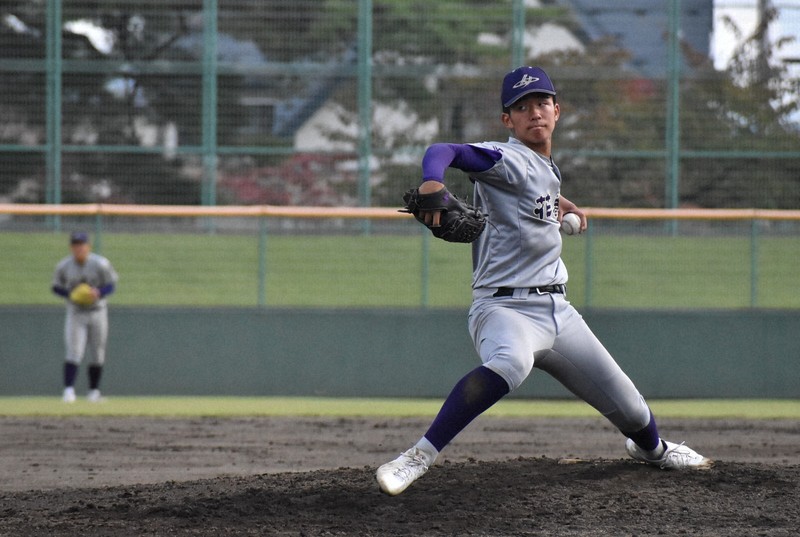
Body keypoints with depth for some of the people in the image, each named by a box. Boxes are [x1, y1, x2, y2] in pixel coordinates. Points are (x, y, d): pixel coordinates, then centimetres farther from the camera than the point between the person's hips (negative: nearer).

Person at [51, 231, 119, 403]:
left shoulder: (100, 264, -12)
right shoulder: (64, 266, -7)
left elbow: (111, 285, -7)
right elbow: (56, 287, 2)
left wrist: (98, 292, -28)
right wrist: (71, 294, -17)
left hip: (97, 313, 1)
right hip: (75, 314, -1)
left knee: (98, 354, 7)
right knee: (74, 353, -14)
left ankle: (94, 390, 21)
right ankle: (68, 389, -20)